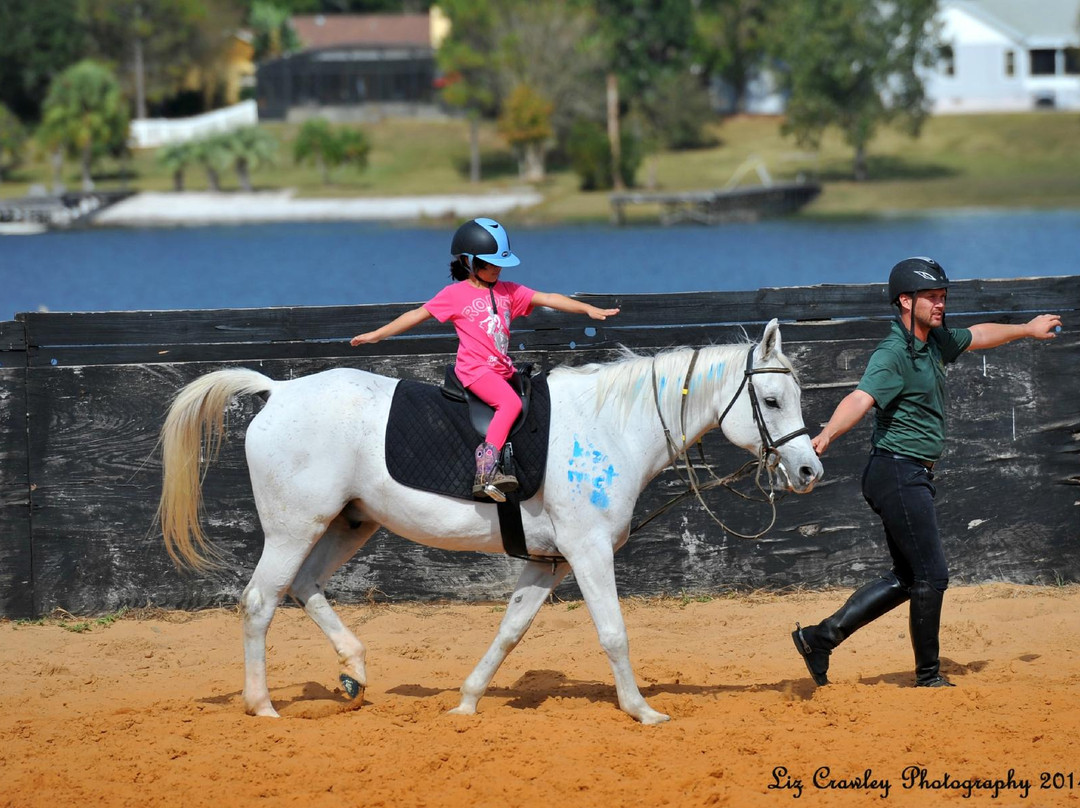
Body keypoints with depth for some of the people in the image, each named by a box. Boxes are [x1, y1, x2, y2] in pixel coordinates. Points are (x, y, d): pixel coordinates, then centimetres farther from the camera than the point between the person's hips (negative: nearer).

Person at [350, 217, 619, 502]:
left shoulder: (508, 291, 12)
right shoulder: (456, 295, -1)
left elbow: (547, 298, 6)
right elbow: (418, 315, 3)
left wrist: (588, 309, -3)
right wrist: (376, 335, 3)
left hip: (503, 369, 7)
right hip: (475, 369, -7)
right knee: (510, 403, -28)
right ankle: (485, 472, -38)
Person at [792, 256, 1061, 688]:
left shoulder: (934, 342, 11)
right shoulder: (893, 354, -17)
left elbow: (977, 336, 32)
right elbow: (861, 398, -34)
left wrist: (1027, 329, 45)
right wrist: (826, 436, -51)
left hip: (915, 477, 10)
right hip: (897, 471, -10)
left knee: (907, 578, 12)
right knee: (931, 575, -6)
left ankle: (820, 637, 13)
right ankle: (929, 675, 6)